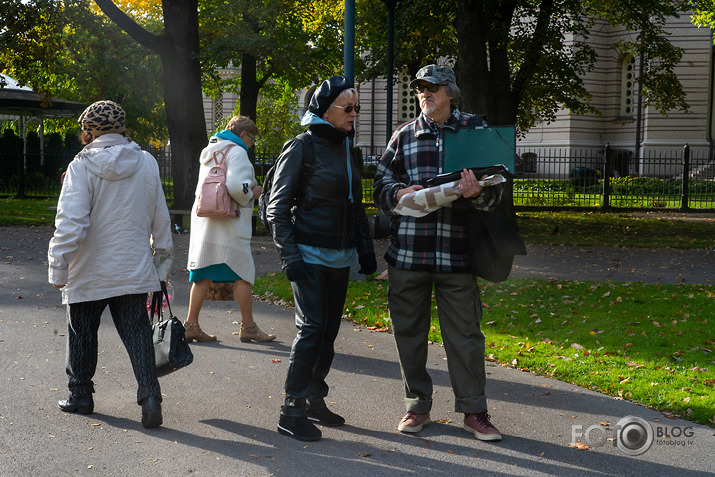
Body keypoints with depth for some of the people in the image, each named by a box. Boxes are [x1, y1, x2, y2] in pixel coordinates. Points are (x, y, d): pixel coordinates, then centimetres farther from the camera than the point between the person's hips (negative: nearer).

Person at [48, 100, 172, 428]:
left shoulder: (82, 167, -13)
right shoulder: (147, 164, 1)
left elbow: (70, 223, -18)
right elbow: (160, 219, 7)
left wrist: (57, 268, -10)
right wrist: (162, 261, 17)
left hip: (89, 272, -3)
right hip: (134, 270, 3)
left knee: (82, 335, 15)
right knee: (137, 334, 6)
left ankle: (80, 395, 28)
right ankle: (149, 394, -7)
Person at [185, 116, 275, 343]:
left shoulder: (210, 153, 18)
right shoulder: (237, 152, -10)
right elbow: (236, 186, -25)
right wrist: (251, 194, -5)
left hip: (204, 221, 8)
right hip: (229, 225, -8)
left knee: (204, 275, 10)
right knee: (243, 273, 2)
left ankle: (191, 324, 11)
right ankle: (248, 327, 9)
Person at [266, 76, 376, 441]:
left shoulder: (346, 149, 13)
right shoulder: (301, 148, -7)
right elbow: (277, 208, -8)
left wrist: (365, 249, 15)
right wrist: (290, 256, -15)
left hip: (340, 258, 7)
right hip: (310, 256, -7)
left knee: (329, 331, 9)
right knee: (311, 328, -10)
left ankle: (315, 400, 21)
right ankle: (292, 411, -1)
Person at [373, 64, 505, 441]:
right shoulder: (404, 135, 13)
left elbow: (496, 188, 5)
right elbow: (381, 187, 12)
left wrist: (478, 193, -18)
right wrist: (400, 193, -11)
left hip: (456, 252, -2)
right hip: (407, 251, 2)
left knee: (464, 333, 2)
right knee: (409, 331, 9)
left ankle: (473, 410, 16)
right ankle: (417, 405, 24)